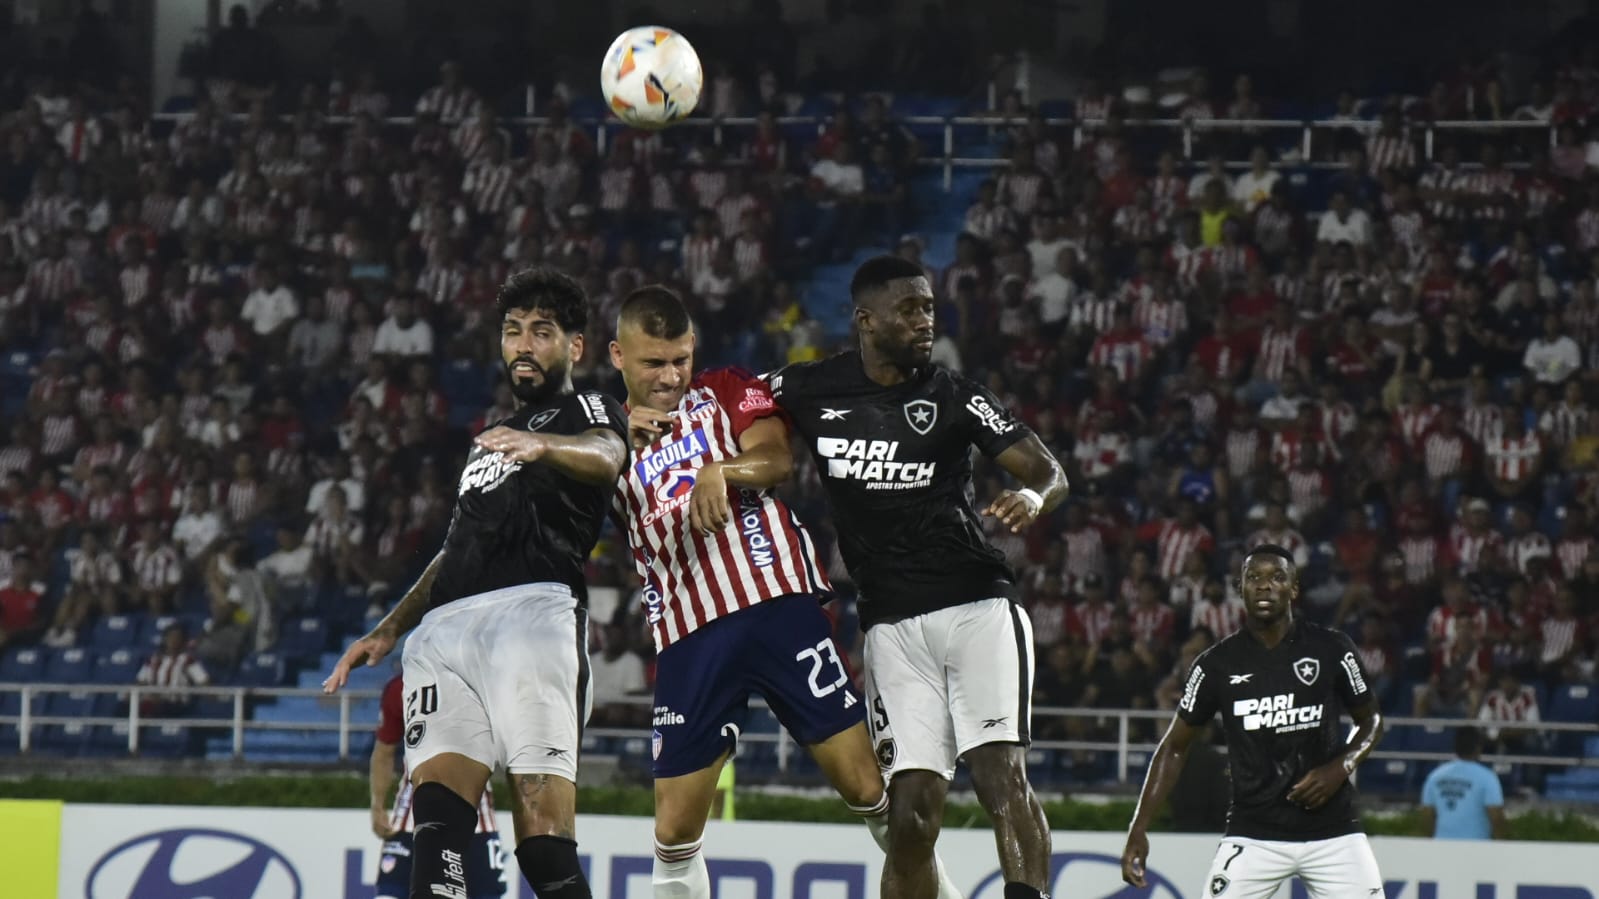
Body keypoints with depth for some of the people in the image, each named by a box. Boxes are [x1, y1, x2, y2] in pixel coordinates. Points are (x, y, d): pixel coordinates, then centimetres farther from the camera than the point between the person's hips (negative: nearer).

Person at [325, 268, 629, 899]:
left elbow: (604, 459, -11)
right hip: (445, 627, 6)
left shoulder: (589, 412, 15)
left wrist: (542, 446, -33)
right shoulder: (491, 438, 38)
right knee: (438, 806, -18)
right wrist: (390, 629, 30)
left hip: (533, 608, -6)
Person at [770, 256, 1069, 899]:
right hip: (893, 623, 1)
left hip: (977, 605, -1)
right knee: (912, 813, -3)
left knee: (1002, 774, -18)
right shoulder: (808, 390, 5)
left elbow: (1050, 472, -1)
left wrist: (1033, 495, -24)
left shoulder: (952, 395, 1)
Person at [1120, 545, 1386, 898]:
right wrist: (1139, 829, -3)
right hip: (1254, 835, 0)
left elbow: (1371, 720, 11)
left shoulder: (1331, 649, -3)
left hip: (1331, 831, 0)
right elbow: (1175, 746, 5)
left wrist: (1342, 766, -10)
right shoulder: (1218, 663, -3)